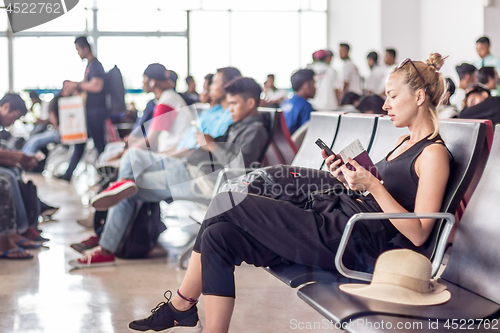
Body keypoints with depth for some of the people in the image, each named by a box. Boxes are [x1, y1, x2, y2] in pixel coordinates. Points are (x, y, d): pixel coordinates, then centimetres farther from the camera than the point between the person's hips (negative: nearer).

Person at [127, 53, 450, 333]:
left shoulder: (434, 153, -8)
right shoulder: (404, 142, 20)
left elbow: (418, 234, -16)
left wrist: (372, 185, -20)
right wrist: (349, 179, 4)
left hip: (353, 244, -10)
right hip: (339, 226, 10)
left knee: (227, 205, -8)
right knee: (219, 237, -4)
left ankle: (181, 304, 9)